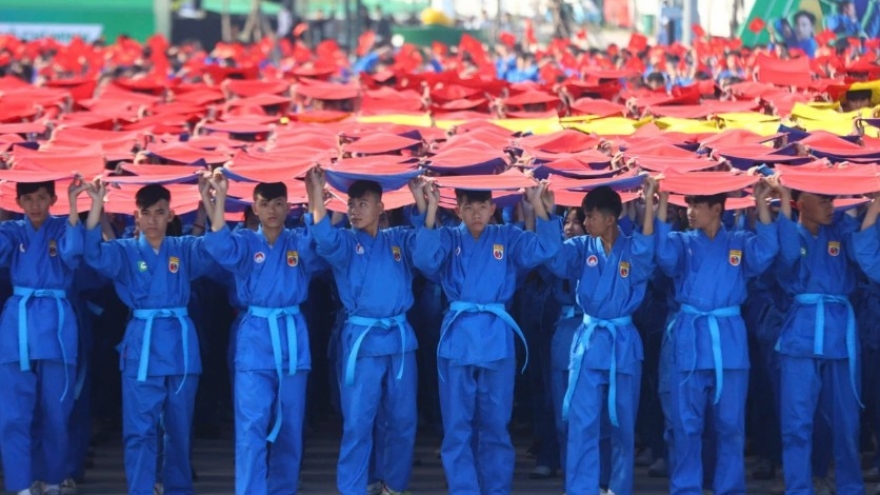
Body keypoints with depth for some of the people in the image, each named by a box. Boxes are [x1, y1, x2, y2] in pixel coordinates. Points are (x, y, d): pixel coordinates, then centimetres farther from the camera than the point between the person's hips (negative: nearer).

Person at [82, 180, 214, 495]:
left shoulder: (185, 249, 6)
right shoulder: (125, 251, 3)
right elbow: (94, 254, -15)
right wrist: (97, 205, -25)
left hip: (180, 344, 2)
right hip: (141, 345, -1)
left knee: (179, 428, 11)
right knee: (139, 430, -4)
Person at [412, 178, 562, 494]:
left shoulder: (508, 238, 6)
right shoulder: (448, 239, 3)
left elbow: (544, 249, -9)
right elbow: (424, 259, -17)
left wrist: (538, 205, -16)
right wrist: (431, 211, -23)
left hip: (496, 338, 1)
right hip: (458, 338, -1)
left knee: (496, 424, 7)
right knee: (458, 426, 1)